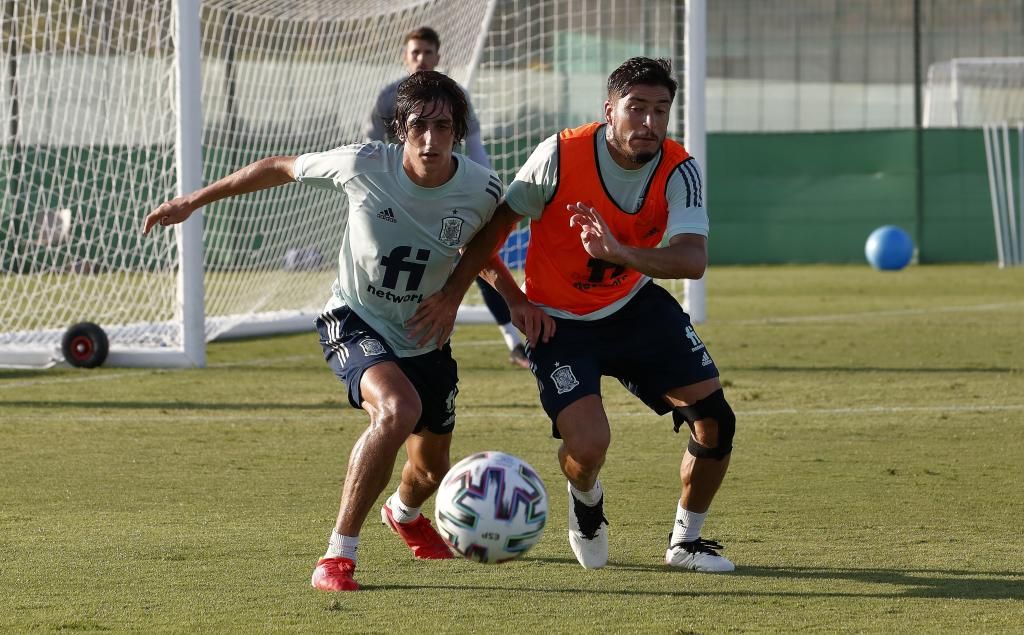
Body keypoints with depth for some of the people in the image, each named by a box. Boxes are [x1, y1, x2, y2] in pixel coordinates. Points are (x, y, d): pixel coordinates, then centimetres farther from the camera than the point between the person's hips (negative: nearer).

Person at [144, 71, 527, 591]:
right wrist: (192, 202, -1)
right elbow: (280, 168, -7)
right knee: (398, 409, -35)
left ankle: (403, 514, 58)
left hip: (426, 338, 4)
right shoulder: (361, 166, -24)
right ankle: (337, 557, -26)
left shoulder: (482, 191, -17)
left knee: (431, 470, 16)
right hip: (355, 322, -4)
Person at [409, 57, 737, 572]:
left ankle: (686, 540, 16)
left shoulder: (677, 170, -15)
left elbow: (693, 259, -30)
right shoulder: (561, 156, -22)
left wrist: (620, 252, -46)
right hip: (558, 322, -3)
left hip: (636, 307, 3)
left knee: (715, 419, -8)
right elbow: (493, 226, -10)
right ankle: (586, 508, 17)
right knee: (588, 444, -22)